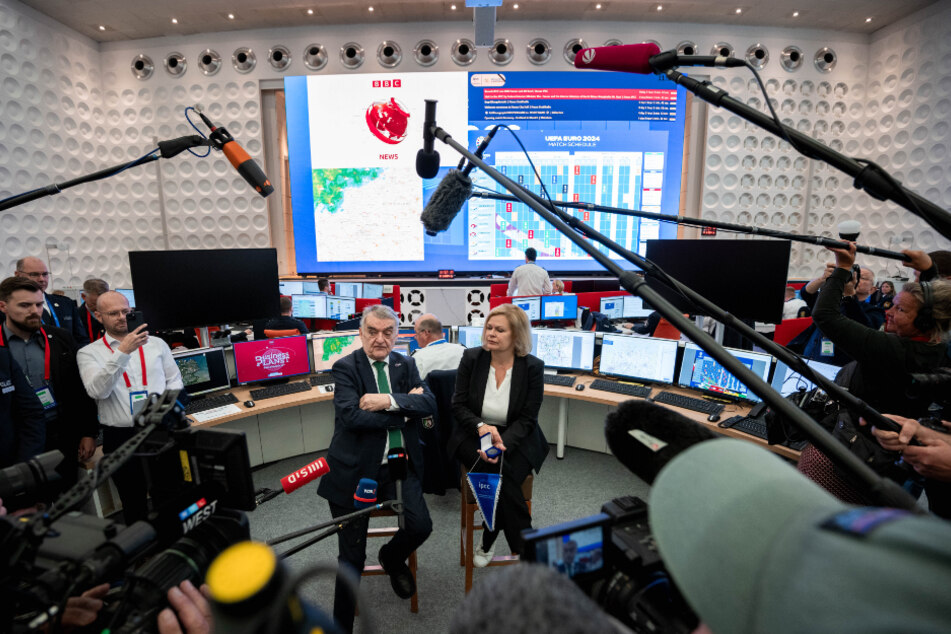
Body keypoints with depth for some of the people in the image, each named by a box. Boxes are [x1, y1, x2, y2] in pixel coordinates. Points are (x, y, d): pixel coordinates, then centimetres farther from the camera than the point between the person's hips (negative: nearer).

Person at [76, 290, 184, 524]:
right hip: (120, 438, -1)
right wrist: (123, 352, -24)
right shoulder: (89, 353, 2)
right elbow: (97, 391, -15)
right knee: (134, 504, 12)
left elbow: (175, 381, 8)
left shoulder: (156, 344, 7)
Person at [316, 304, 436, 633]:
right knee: (352, 557, 6)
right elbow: (351, 415, -23)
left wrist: (389, 401, -23)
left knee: (421, 526, -11)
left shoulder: (406, 365, 5)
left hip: (398, 465, 3)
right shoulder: (345, 367, -8)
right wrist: (403, 410, -17)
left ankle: (392, 558, 27)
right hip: (356, 469, -3)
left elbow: (429, 403, -8)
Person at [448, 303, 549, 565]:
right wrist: (481, 426, -22)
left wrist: (502, 443, -26)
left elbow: (527, 419, -8)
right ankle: (526, 551, -7)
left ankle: (488, 542, 0)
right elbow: (458, 405, -2)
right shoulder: (471, 358, -5)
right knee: (500, 473, -26)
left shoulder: (533, 367, -9)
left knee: (503, 472, -28)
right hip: (473, 436, 0)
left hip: (515, 439, 0)